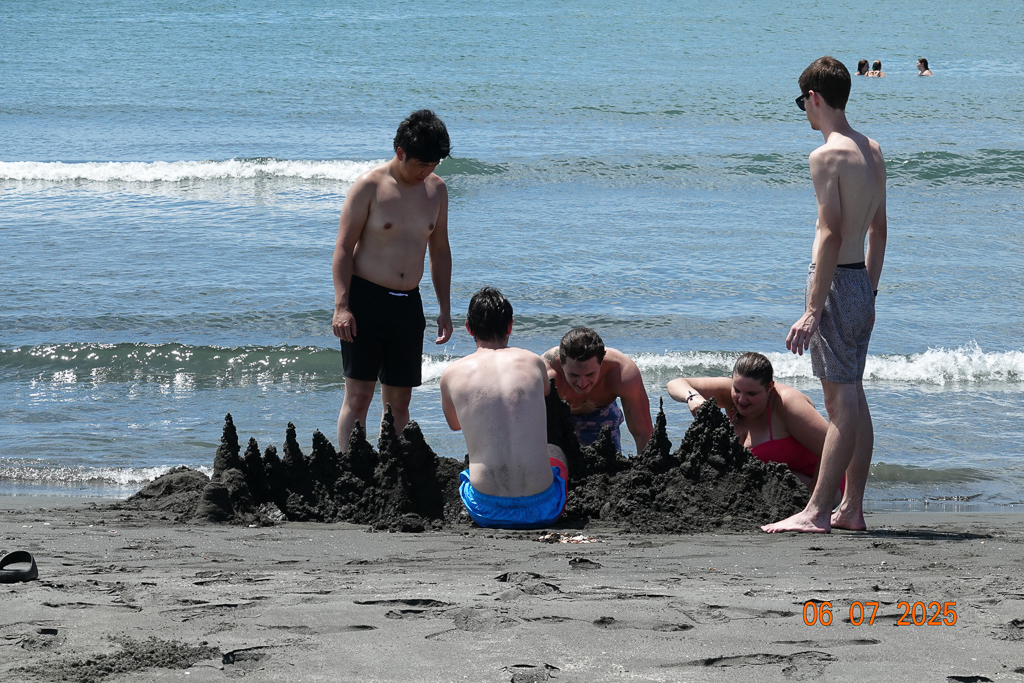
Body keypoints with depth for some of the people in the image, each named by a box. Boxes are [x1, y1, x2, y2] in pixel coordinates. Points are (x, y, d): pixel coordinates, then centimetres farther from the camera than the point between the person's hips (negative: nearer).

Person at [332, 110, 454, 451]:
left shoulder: (436, 188, 8)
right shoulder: (369, 186, -8)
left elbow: (440, 250, 17)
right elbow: (344, 248, -8)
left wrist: (445, 308, 14)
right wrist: (341, 306, -16)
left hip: (408, 304, 5)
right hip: (365, 298, -5)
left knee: (399, 400, 7)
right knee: (359, 396, -8)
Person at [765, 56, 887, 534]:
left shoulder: (827, 156, -15)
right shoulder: (872, 151, 12)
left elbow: (830, 234, -21)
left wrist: (813, 310, -22)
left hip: (836, 281, -9)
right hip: (862, 281, 9)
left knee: (841, 402, -9)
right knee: (853, 399, 12)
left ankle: (816, 512, -7)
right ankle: (852, 509, 16)